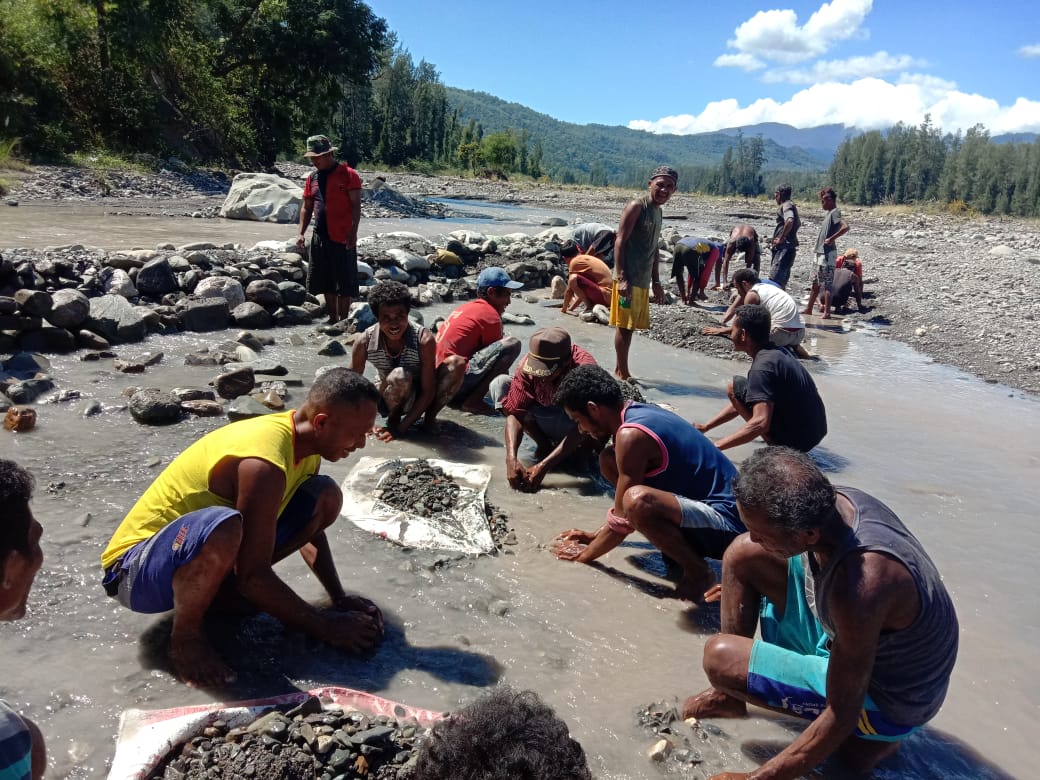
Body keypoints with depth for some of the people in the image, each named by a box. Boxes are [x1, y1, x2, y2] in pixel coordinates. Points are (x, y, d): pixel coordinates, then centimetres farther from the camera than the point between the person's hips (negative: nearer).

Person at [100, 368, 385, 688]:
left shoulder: (305, 442, -2)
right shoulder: (265, 462, -30)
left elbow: (310, 532, 12)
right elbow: (253, 576, -29)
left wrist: (340, 600, 2)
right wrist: (327, 627, -20)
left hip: (193, 544, 8)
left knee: (326, 496, 0)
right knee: (223, 528, -43)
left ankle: (226, 585, 4)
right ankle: (185, 635, -14)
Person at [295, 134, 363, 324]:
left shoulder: (348, 175, -7)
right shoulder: (312, 177, 11)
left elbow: (356, 205, -9)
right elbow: (307, 207, 16)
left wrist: (353, 232, -18)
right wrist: (301, 233, 6)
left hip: (342, 239, -6)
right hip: (320, 237, 6)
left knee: (344, 283, -1)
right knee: (326, 282, 12)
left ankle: (343, 321, 7)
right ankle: (332, 319, 23)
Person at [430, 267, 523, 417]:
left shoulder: (466, 308, 21)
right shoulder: (490, 315, -5)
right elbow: (499, 354, 3)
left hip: (438, 378, 9)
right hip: (454, 380, -9)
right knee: (512, 344, -13)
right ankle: (474, 401, -12)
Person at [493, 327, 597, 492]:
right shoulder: (529, 363, -24)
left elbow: (581, 427, -35)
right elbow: (514, 412, -25)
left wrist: (543, 467, -42)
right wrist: (511, 459, -41)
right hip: (546, 420, 4)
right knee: (500, 385, -19)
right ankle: (544, 444, -7)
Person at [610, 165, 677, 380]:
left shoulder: (657, 211, 18)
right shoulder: (636, 207, -9)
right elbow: (619, 242, -15)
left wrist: (656, 282, 23)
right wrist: (621, 278, -22)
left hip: (643, 280, 9)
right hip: (628, 279, -9)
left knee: (630, 326, 12)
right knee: (624, 326, -4)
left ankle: (619, 370, 20)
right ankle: (622, 373, 3)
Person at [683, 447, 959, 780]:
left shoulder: (858, 586, -41)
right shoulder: (831, 501, -18)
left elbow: (842, 718, -30)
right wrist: (743, 586, 23)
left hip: (886, 699, -7)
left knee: (720, 656, -20)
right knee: (742, 554, -2)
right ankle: (729, 696, 9)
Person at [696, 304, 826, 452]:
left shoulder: (763, 365, -22)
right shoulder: (776, 352, 8)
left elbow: (760, 423, -32)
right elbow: (739, 402, 15)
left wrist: (715, 447, -28)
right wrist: (705, 428, 15)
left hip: (795, 439, -9)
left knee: (735, 387, -6)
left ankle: (777, 447, -6)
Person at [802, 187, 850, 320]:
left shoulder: (835, 212, -13)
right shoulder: (829, 213, 15)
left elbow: (845, 227, -28)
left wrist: (831, 239, -22)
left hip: (827, 253, -10)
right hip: (821, 252, 10)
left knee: (827, 284, -7)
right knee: (816, 282, 16)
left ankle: (827, 314, -5)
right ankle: (808, 310, 25)